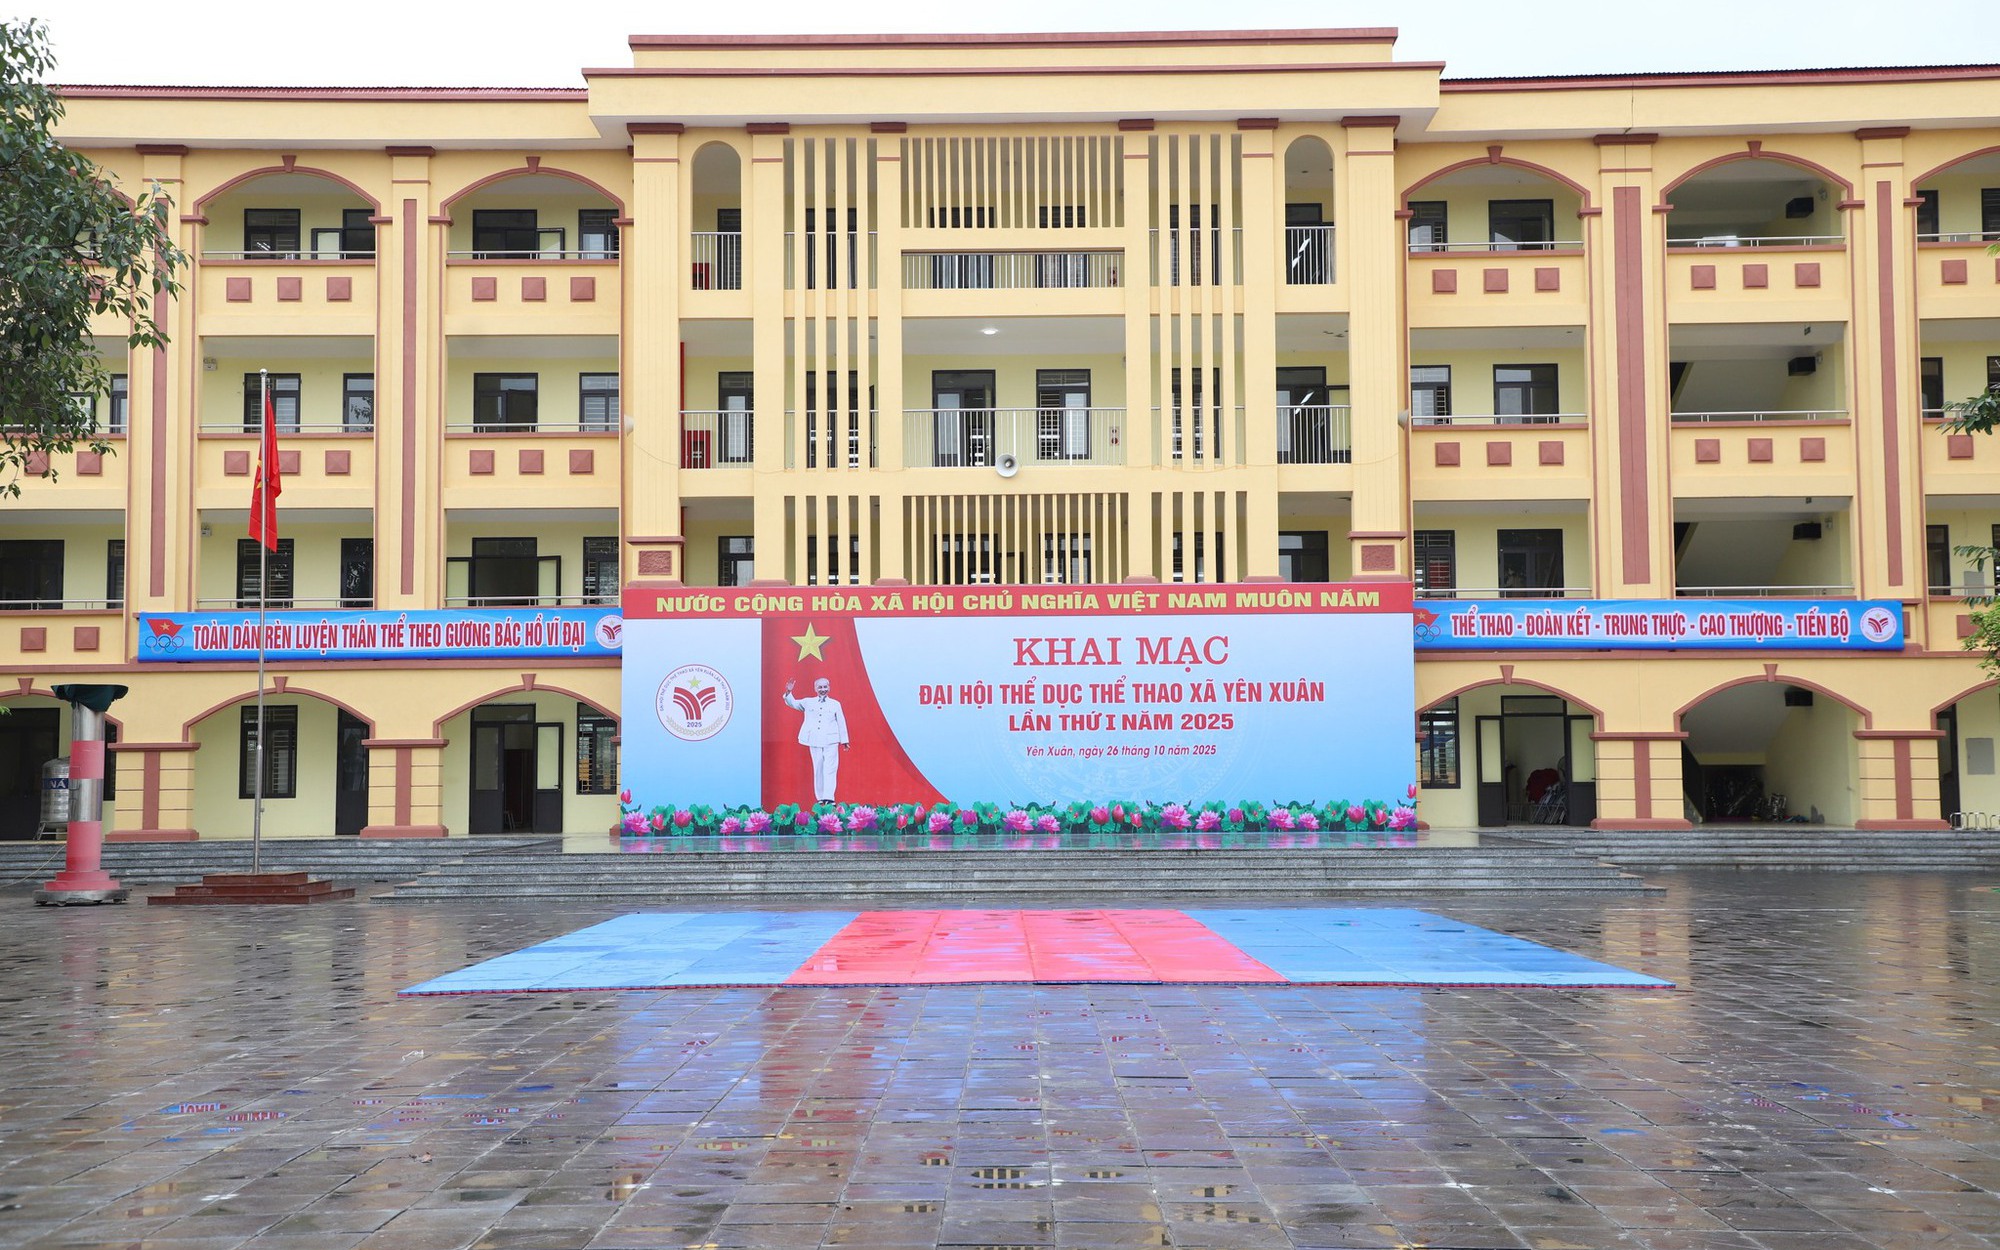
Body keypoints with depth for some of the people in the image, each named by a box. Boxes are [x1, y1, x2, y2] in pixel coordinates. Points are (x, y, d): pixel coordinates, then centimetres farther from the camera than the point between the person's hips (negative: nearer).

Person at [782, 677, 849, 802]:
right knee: (818, 770, 4)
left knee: (830, 769, -10)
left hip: (831, 741, -1)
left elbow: (841, 722, 11)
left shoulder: (835, 704, 9)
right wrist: (788, 692, -12)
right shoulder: (809, 703, 11)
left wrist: (844, 740, 11)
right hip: (815, 742, 1)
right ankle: (820, 798, 9)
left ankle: (828, 798, -16)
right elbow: (792, 703, 8)